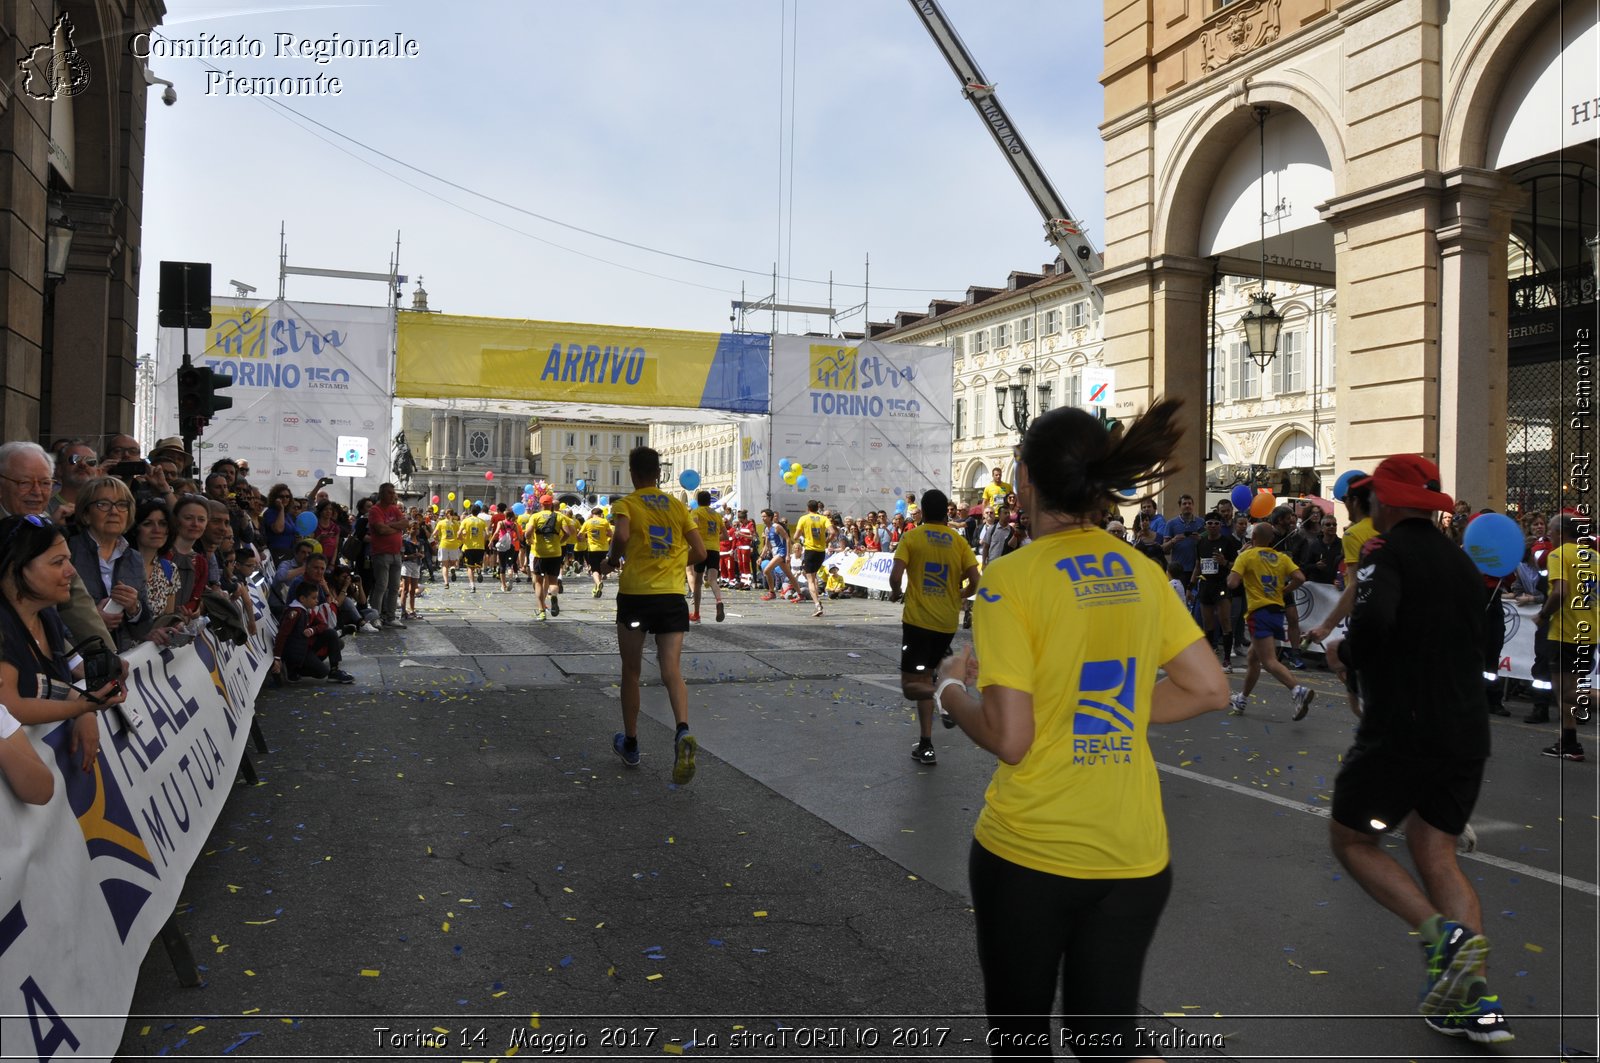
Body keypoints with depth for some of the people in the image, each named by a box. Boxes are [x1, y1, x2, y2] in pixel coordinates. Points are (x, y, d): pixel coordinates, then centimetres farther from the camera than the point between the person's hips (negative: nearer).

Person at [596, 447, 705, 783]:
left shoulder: (625, 504, 0)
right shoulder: (678, 506, 11)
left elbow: (621, 535, -21)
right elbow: (700, 552, 9)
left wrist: (611, 561, -3)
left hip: (635, 594, -2)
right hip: (673, 597, 2)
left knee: (631, 671, 13)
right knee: (672, 671, -3)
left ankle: (630, 744, 24)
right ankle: (683, 732, -29)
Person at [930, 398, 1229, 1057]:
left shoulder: (1009, 578, -15)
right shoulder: (1142, 572, 2)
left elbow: (1009, 739, -18)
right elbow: (1210, 689, 5)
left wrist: (952, 690, 0)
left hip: (1028, 851, -4)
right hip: (1134, 853, 5)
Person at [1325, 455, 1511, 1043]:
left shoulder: (1387, 551, -9)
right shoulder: (1460, 562, 15)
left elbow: (1373, 618, -28)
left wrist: (1347, 653, -7)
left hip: (1400, 730, -7)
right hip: (1466, 733, 7)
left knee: (1351, 840, 9)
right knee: (1435, 855, 12)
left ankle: (1444, 933, -9)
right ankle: (1477, 1001, 3)